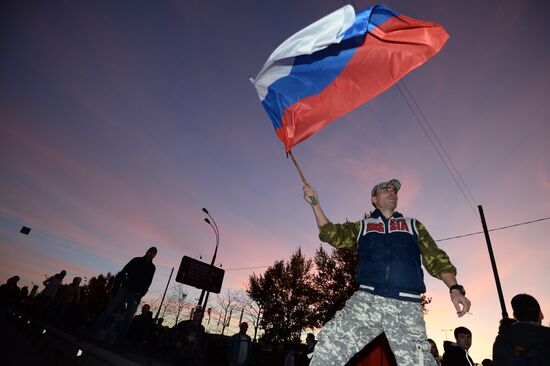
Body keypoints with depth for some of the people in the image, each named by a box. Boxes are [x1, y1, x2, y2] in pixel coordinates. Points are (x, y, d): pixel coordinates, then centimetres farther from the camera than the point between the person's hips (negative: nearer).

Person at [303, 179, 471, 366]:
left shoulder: (414, 226, 24)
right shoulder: (361, 227, 23)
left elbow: (436, 259, 16)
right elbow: (332, 234, 11)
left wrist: (455, 288, -2)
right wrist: (316, 204, -1)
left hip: (407, 306, 1)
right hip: (366, 300, 0)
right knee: (328, 348, -17)